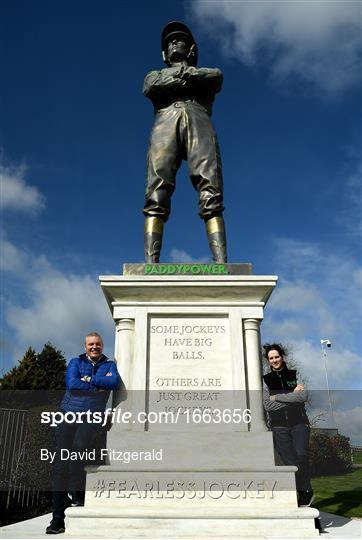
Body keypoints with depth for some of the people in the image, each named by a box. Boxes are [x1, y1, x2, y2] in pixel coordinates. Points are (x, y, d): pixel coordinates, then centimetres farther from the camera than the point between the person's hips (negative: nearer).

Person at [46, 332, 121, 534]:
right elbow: (72, 384, -5)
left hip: (92, 417, -1)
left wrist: (88, 379, -7)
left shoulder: (109, 365, 14)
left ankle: (78, 495, -10)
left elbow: (115, 382, -7)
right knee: (61, 464, -5)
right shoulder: (75, 362, 13)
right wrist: (100, 386, -4)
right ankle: (58, 518, 0)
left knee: (77, 448, -29)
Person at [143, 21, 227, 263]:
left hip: (199, 122, 0)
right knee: (157, 192, -22)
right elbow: (151, 86, 11)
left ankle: (222, 266, -35)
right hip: (166, 123, 1)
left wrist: (183, 71, 11)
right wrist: (189, 79, 10)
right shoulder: (154, 74, 37)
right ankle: (150, 266, -34)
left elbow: (215, 78, 10)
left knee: (211, 193, -22)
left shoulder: (209, 72, 36)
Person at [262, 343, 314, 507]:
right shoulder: (266, 380, 7)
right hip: (279, 426, 1)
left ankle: (304, 492, -2)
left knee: (301, 455, -20)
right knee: (289, 462, -2)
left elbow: (303, 396, -9)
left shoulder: (295, 375, 7)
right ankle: (306, 493, 12)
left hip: (299, 422, -1)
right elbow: (267, 405, -4)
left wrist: (277, 396, -8)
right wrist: (292, 395, -6)